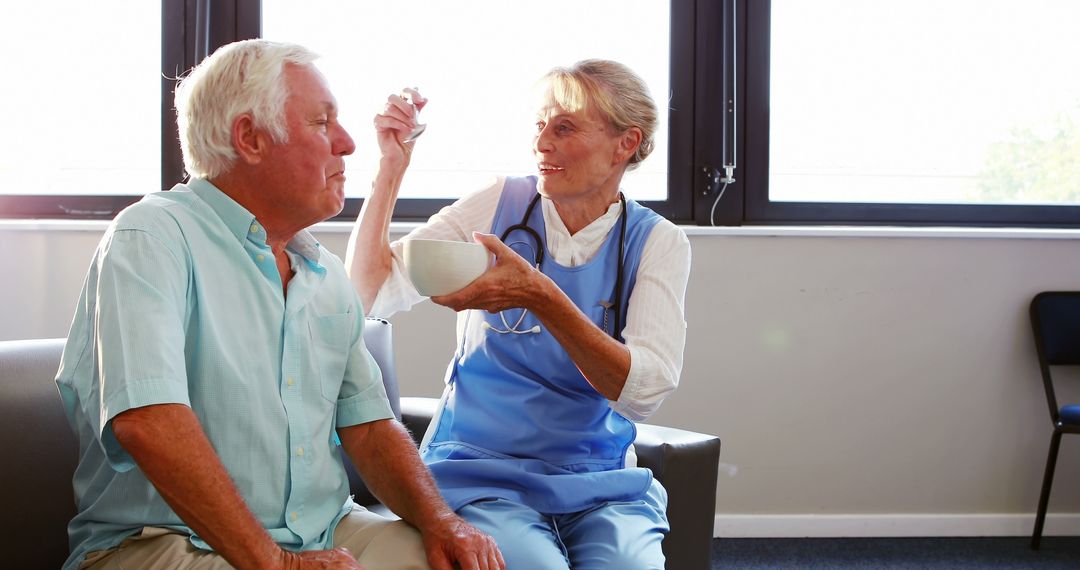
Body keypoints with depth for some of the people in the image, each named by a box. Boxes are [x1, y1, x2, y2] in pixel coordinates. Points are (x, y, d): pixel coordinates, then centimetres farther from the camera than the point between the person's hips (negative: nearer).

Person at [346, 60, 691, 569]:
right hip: (482, 473, 0)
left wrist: (541, 296, -26)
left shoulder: (657, 243, 0)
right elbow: (368, 292, -3)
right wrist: (392, 168, -11)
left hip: (598, 480, 0)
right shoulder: (499, 205, 2)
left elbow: (644, 390, -14)